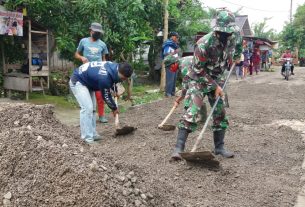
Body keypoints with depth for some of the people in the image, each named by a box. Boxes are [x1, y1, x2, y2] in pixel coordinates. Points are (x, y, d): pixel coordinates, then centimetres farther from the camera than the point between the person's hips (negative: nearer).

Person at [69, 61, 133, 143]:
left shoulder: (114, 66, -9)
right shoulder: (104, 78, -34)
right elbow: (106, 96, -18)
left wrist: (115, 91, 15)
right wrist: (114, 108, -3)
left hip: (87, 81, 10)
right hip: (77, 82, -10)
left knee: (92, 108, 8)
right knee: (87, 108, -18)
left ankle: (92, 134, 14)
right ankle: (88, 138, -14)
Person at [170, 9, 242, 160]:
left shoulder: (233, 36, -11)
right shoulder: (204, 44, -30)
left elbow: (238, 39, 18)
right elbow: (199, 71, -21)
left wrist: (236, 56, 14)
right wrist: (215, 86, -19)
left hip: (217, 80, 6)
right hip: (198, 80, -6)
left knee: (220, 114, 7)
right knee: (191, 114, -17)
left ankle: (219, 147, 20)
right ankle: (178, 148, -15)